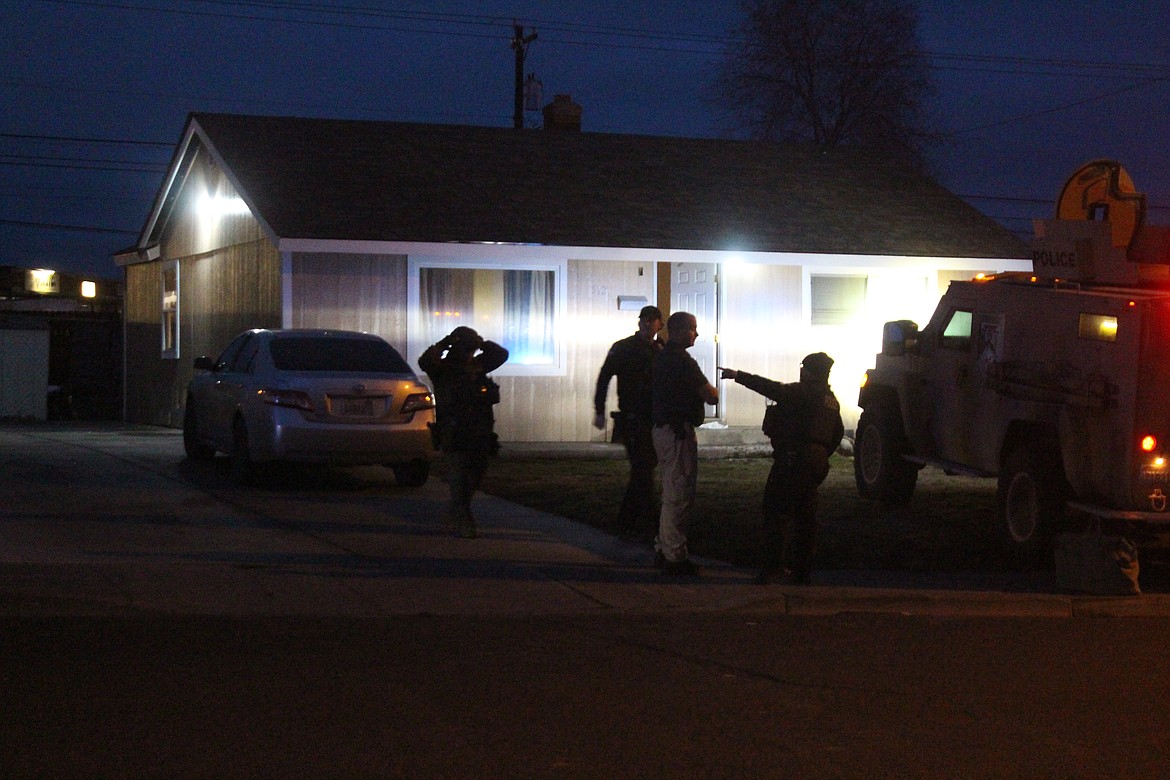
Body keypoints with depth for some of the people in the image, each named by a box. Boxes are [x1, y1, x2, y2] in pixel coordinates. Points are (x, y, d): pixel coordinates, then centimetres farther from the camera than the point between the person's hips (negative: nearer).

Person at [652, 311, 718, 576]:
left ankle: (664, 549, 24)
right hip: (678, 432, -10)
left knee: (672, 493, 18)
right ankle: (674, 557, -3)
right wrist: (711, 390, 5)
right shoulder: (681, 361, -17)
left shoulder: (664, 357, 14)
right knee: (679, 496, -5)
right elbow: (711, 396, -17)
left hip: (665, 430, 10)